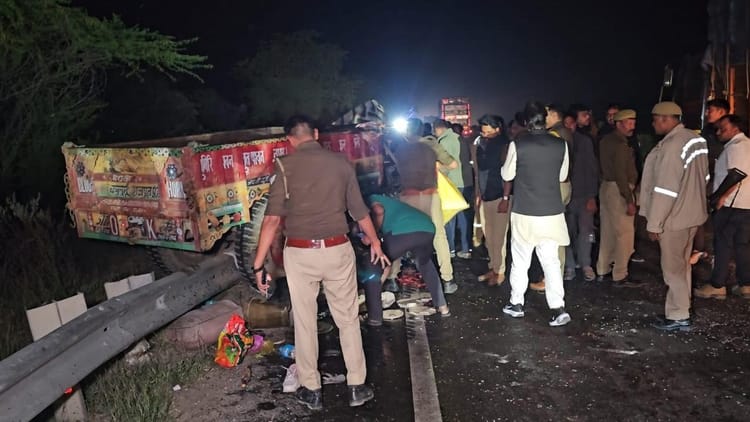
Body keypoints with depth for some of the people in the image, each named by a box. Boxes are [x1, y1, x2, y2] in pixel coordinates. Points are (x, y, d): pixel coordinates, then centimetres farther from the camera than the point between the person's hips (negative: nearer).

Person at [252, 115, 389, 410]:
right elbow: (359, 210, 10)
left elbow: (273, 218, -12)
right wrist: (375, 243, 24)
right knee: (348, 319, 14)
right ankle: (357, 387, 23)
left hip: (299, 253, -2)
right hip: (337, 250, 2)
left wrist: (258, 263, -7)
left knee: (305, 323, 12)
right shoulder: (340, 162, 3)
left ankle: (311, 390, 24)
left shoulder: (286, 166, -5)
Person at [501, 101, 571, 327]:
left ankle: (516, 304, 23)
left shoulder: (518, 145, -11)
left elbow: (507, 175, 2)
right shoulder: (561, 145, -3)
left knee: (520, 260, 12)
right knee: (551, 260, 8)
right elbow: (562, 176, 10)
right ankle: (558, 308, 2)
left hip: (525, 213, -2)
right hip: (552, 212, 2)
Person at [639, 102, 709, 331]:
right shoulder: (697, 139, 6)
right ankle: (681, 310, 28)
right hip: (692, 212, 9)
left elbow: (664, 190, -23)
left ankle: (678, 317, 10)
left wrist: (654, 223, -17)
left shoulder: (671, 146, -22)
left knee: (673, 267, 1)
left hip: (674, 217, -9)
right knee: (682, 264, 18)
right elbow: (702, 177, 15)